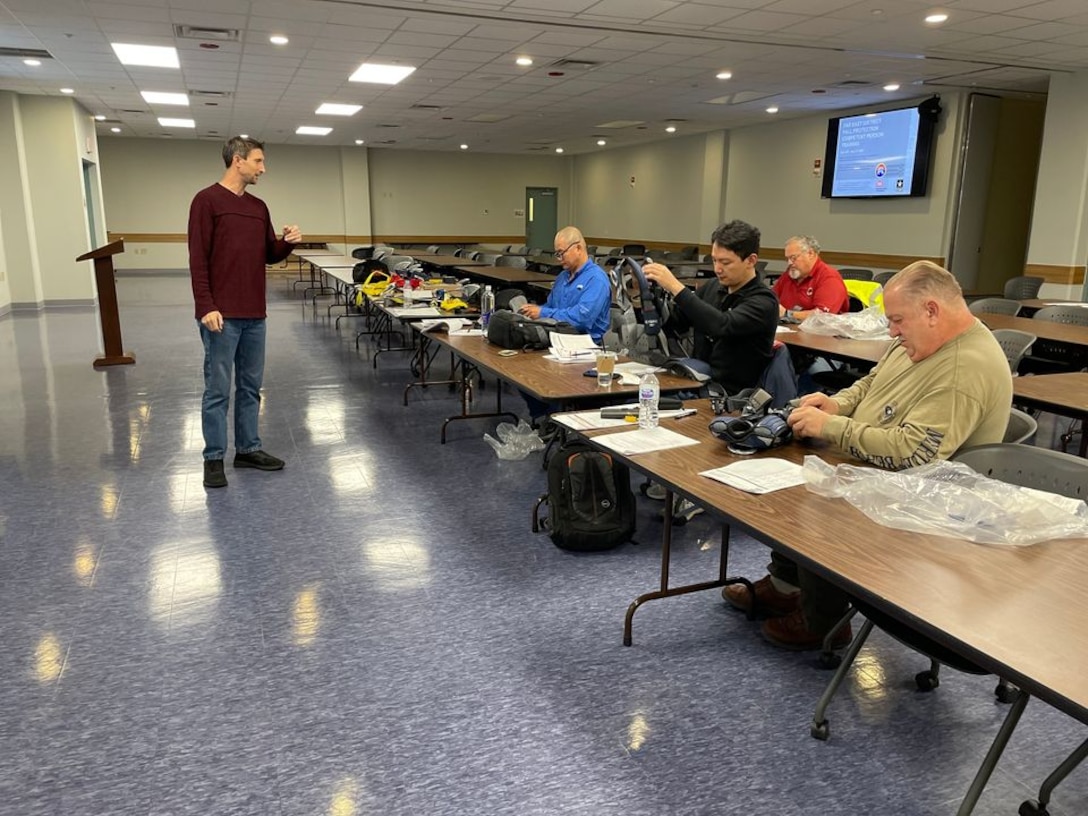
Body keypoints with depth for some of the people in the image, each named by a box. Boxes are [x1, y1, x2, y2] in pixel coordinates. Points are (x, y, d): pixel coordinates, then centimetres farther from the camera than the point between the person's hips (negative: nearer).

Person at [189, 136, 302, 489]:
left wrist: (287, 242, -3)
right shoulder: (207, 200, -7)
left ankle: (248, 449, 24)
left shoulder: (259, 207, 14)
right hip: (222, 315, -7)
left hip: (255, 314, 7)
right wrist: (207, 307, -18)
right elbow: (198, 259, -12)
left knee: (251, 386, 13)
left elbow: (270, 255, 19)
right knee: (218, 390, 1)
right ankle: (214, 458, 11)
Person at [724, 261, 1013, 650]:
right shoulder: (918, 341, 4)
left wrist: (829, 427, -27)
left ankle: (821, 623, 2)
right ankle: (784, 584, 16)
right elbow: (870, 383, 18)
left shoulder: (966, 370, -29)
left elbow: (911, 452, -35)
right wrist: (837, 404, -4)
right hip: (870, 467, 10)